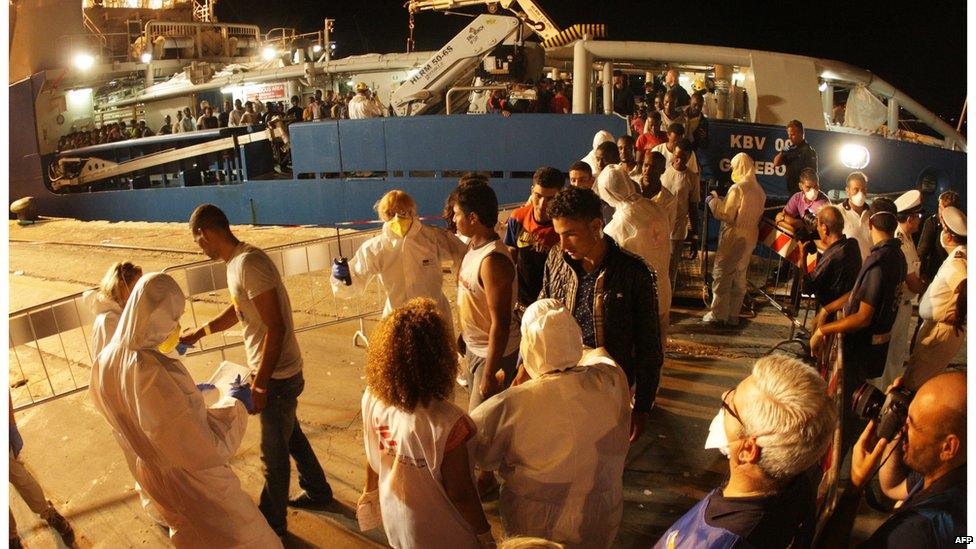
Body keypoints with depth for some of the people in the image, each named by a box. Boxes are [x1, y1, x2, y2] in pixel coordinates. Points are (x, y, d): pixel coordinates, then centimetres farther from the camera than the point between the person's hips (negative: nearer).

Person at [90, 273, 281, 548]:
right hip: (187, 480, -8)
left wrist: (189, 392, 14)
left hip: (147, 471, 8)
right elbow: (207, 447, -34)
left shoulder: (107, 361, -12)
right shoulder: (154, 372, -38)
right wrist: (234, 403, -18)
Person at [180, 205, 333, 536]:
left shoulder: (249, 264, -25)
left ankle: (272, 522, 30)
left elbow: (276, 328, -27)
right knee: (290, 435, 26)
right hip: (275, 371, 9)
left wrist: (260, 385, -24)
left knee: (274, 452, 10)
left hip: (277, 376, -9)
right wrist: (198, 333, 30)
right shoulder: (236, 262, 6)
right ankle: (318, 492, 45)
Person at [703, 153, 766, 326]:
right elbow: (757, 216, 13)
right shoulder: (759, 190, 7)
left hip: (733, 238, -7)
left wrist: (713, 201, -2)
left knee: (722, 274, 2)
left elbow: (726, 215, -17)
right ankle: (733, 315, 19)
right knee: (740, 277, 13)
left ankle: (718, 314, 5)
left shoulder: (737, 188, -17)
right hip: (750, 238, 8)